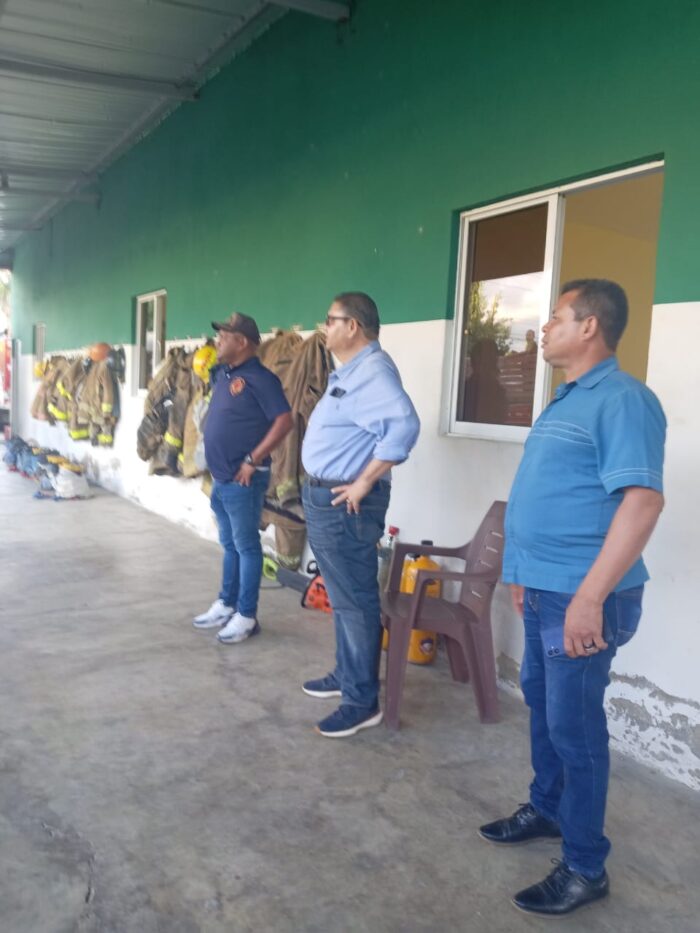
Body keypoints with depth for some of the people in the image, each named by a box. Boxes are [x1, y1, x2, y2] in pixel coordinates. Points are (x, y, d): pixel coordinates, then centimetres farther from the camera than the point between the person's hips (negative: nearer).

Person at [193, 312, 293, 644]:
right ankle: (226, 605, 29)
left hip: (242, 480, -8)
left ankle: (246, 616, 10)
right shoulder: (222, 374, 12)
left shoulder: (259, 378, -14)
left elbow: (284, 421, -21)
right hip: (220, 478, 9)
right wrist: (216, 466, 14)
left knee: (246, 546, 1)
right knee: (229, 545, 17)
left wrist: (252, 460, -20)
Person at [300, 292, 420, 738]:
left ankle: (363, 701, 8)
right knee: (342, 597, 20)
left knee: (355, 601, -2)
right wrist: (317, 489, 13)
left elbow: (404, 425, -34)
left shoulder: (373, 370, -18)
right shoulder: (350, 370, 16)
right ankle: (346, 675, 36)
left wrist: (365, 483, -28)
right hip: (325, 497, 11)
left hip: (345, 503, -11)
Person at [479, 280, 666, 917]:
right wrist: (526, 572, 21)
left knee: (574, 724, 1)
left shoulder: (622, 399, -17)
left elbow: (643, 501, -26)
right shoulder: (568, 399, 13)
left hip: (581, 597, -9)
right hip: (544, 588, 10)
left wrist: (589, 596, -28)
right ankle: (547, 810, 41)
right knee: (542, 704, 21)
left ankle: (585, 868, 18)